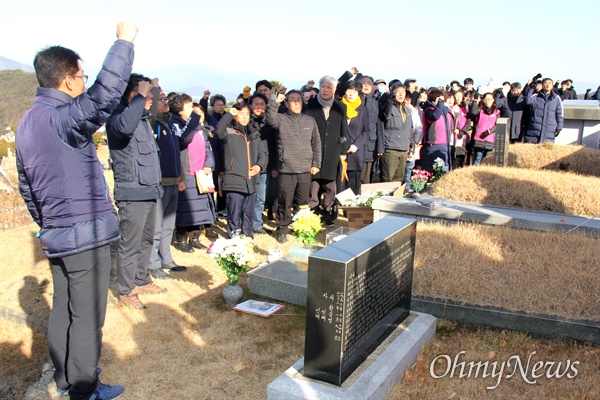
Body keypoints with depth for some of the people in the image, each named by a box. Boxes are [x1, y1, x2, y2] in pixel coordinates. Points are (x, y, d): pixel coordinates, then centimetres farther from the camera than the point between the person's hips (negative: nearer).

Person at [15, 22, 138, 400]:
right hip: (85, 233, -9)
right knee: (87, 316, 3)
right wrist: (124, 41, -22)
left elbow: (26, 184, 19)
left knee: (64, 310, 19)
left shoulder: (28, 121, 12)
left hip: (55, 235, 9)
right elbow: (106, 93, -33)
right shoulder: (61, 117, -18)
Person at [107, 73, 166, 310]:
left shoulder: (143, 118, 16)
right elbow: (124, 126, -40)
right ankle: (126, 291, 11)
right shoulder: (119, 115, -12)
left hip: (149, 191, 10)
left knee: (147, 240, 18)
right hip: (132, 193, -9)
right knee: (130, 244, -1)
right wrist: (140, 96, -29)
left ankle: (142, 281, 32)